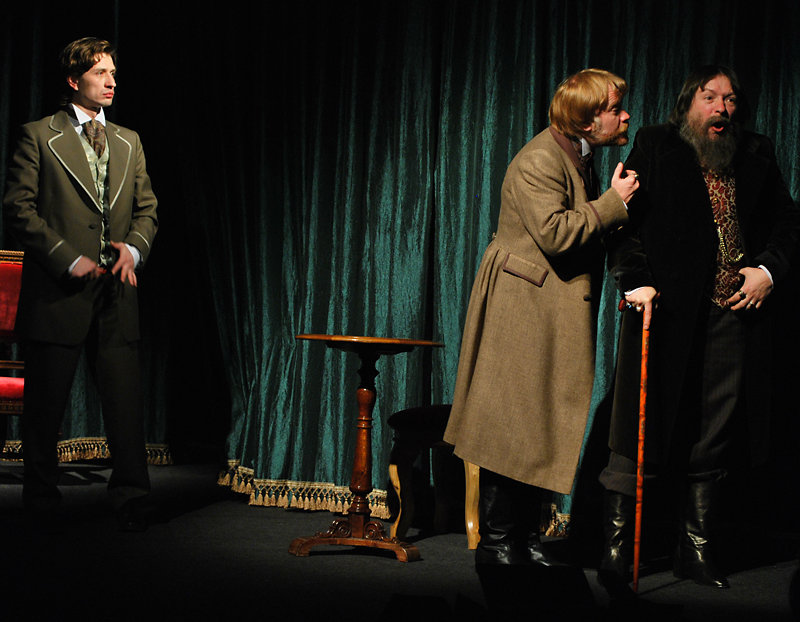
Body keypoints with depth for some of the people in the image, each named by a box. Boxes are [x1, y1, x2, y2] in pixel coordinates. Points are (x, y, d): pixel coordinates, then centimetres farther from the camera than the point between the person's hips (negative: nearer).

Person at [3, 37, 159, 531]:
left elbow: (146, 208, 16)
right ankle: (41, 498, 20)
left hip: (116, 291, 4)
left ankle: (130, 498, 6)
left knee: (126, 399, -1)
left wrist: (134, 248, -5)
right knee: (46, 402, 5)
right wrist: (69, 260, -12)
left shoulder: (129, 142, 16)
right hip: (58, 292, -3)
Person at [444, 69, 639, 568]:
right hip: (523, 315, -10)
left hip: (557, 319, 10)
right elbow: (554, 233, -26)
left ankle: (526, 538, 17)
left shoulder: (581, 159, 17)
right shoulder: (539, 161, -15)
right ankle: (496, 542, 2)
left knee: (543, 431, 10)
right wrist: (613, 203, -17)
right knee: (512, 428, -5)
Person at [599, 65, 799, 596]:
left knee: (713, 438, 8)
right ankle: (617, 547, 3)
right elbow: (624, 219, -2)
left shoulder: (757, 156, 15)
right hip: (667, 309, -4)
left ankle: (697, 549, 18)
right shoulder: (655, 148, 5)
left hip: (735, 312, 4)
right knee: (642, 430, -4)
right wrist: (636, 280, -16)